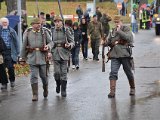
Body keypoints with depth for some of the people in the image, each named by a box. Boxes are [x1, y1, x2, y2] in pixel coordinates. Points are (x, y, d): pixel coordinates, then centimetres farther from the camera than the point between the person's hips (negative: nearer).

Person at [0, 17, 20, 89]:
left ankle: (12, 80, 15)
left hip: (10, 52, -1)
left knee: (10, 67, -7)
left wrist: (17, 52, 3)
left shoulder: (12, 31, 4)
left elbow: (16, 42, 7)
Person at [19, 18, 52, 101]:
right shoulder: (27, 33, 5)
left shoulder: (44, 32, 4)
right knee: (33, 76, -3)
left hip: (43, 57, 0)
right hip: (32, 57, 0)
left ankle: (45, 90, 33)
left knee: (44, 75, 8)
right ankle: (35, 94, 2)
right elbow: (23, 46, 8)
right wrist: (22, 58, 7)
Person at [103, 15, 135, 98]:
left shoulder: (126, 29, 1)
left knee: (129, 72, 9)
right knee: (113, 73, -10)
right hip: (114, 55, 3)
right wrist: (113, 43, -2)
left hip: (125, 54, -3)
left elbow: (128, 37, -18)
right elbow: (108, 42, 19)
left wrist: (119, 31, -15)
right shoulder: (113, 31, 15)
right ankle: (112, 91, -13)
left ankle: (132, 88, 28)